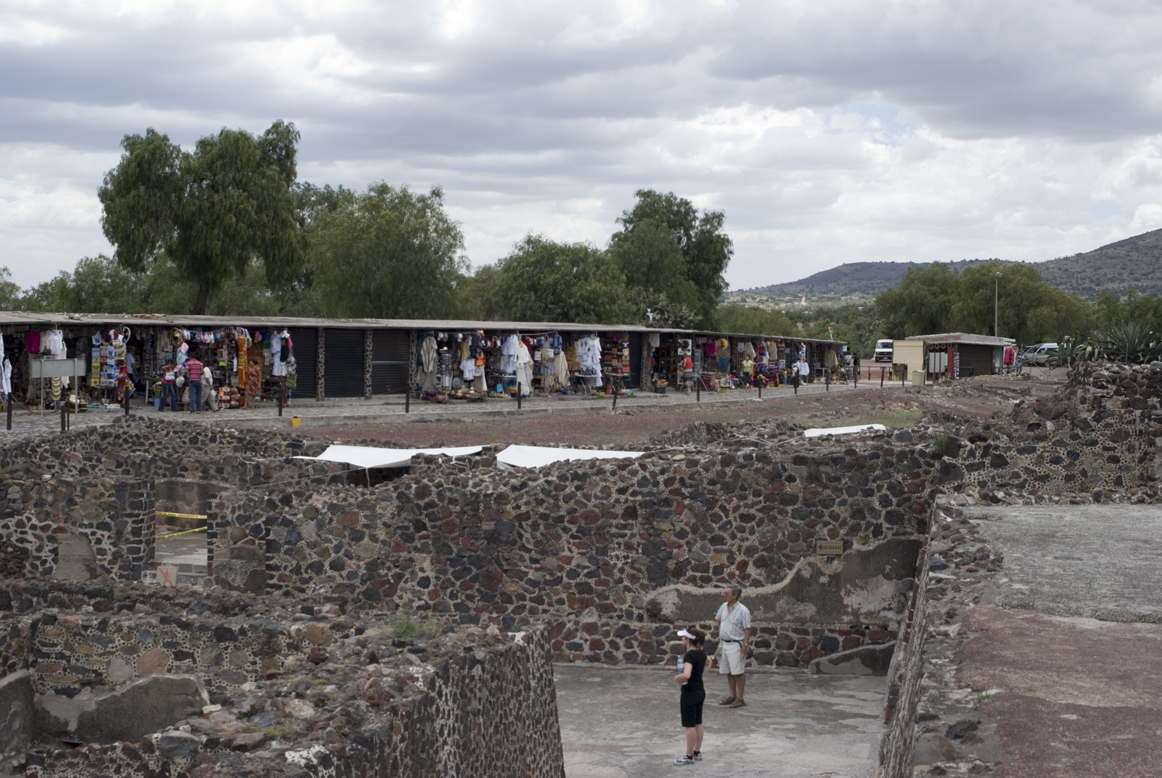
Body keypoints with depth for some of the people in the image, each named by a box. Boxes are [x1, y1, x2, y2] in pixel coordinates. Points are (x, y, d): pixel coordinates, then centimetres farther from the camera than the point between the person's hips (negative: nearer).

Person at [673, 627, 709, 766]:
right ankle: (697, 753, 24)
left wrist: (677, 678, -18)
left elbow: (686, 675, -38)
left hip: (689, 693, -9)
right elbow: (708, 663, 27)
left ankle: (689, 757, 7)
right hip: (700, 691, 9)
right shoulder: (701, 653, 3)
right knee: (698, 723, 16)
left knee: (690, 725, 0)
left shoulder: (689, 656, -23)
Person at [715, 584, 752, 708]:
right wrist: (720, 633, 21)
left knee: (738, 672, -6)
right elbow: (718, 619, 27)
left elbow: (747, 629, -16)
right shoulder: (723, 607, 7)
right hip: (725, 643, 8)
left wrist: (745, 645, -21)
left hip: (736, 644, -8)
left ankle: (740, 698, 0)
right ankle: (732, 696, 25)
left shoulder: (742, 610, -14)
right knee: (728, 672, 14)